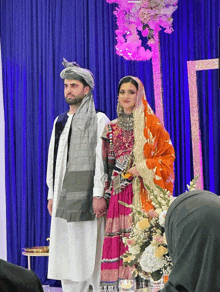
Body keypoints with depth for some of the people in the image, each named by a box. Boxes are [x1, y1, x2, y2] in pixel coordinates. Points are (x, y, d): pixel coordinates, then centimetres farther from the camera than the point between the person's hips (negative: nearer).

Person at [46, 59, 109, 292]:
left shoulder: (99, 120, 1)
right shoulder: (60, 122, 19)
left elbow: (102, 159, -7)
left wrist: (99, 194, -16)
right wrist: (52, 194, 13)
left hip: (88, 195, -6)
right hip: (64, 198, 6)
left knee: (90, 251, -7)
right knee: (66, 253, 4)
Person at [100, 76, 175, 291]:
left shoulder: (151, 124, 3)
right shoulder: (112, 128, 16)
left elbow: (168, 155, 0)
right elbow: (107, 164, 18)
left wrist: (143, 168, -12)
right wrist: (105, 192, 7)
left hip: (144, 191, -4)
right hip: (119, 192, 4)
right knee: (117, 238, -4)